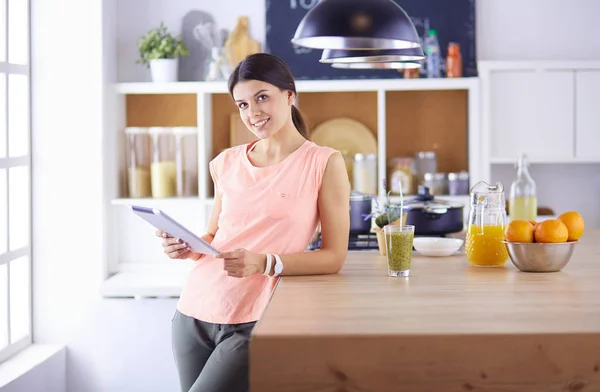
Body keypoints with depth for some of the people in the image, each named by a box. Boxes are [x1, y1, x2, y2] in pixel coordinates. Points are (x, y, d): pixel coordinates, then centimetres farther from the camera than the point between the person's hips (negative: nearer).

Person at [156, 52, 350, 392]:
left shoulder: (324, 163, -4)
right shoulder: (227, 163, 10)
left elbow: (334, 257, -5)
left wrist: (264, 263, -18)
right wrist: (188, 247, -1)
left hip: (252, 323, -5)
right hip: (194, 311, 5)